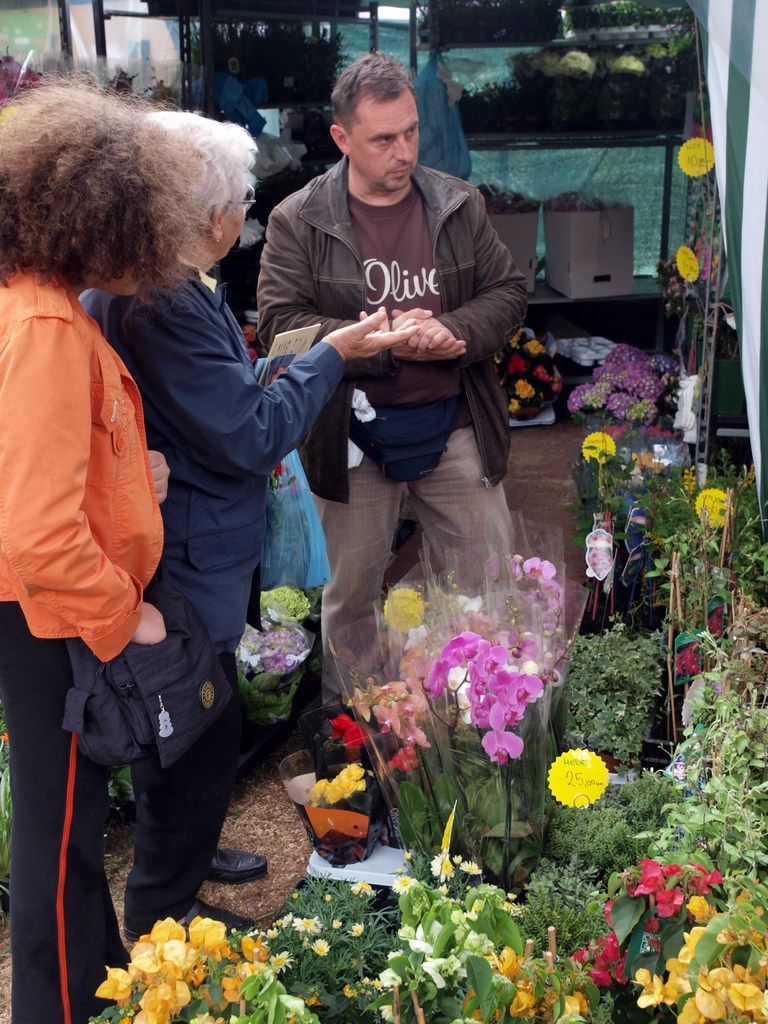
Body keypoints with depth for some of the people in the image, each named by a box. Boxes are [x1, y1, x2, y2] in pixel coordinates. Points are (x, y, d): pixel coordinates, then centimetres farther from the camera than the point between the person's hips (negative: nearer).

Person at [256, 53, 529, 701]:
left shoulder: (460, 205, 3)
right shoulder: (298, 221, -5)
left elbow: (509, 293, 5)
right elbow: (280, 321, -12)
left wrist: (452, 331, -16)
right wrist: (381, 341, -21)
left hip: (456, 426, 2)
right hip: (354, 433, -2)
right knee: (351, 588, 13)